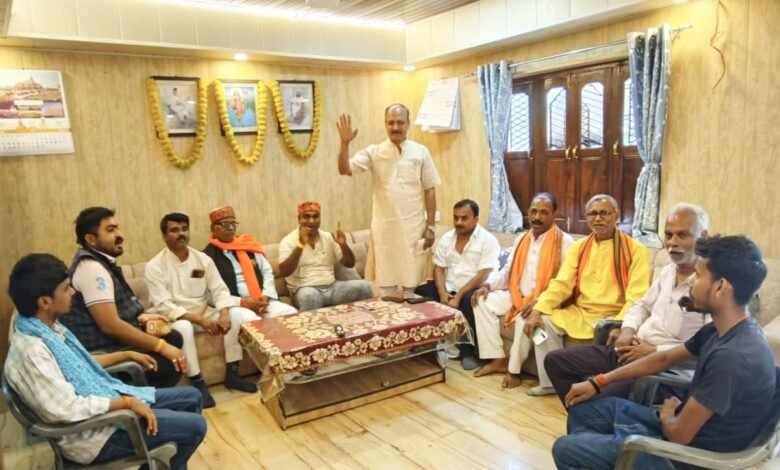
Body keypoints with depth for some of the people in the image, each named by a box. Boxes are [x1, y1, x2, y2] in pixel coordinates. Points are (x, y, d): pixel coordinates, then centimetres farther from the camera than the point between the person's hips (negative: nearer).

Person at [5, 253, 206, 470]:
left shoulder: (51, 327, 2)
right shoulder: (31, 350, -27)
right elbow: (68, 409, -30)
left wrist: (128, 354, 19)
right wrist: (126, 402, -23)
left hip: (105, 400, 9)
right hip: (94, 432, -9)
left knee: (191, 396, 13)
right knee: (194, 426, -12)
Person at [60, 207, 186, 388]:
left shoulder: (101, 262, 10)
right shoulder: (91, 268, -22)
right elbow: (110, 325, -29)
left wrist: (141, 318, 9)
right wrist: (162, 347, -25)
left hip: (114, 341, 11)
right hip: (102, 351, -11)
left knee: (173, 337, 17)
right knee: (172, 364, -20)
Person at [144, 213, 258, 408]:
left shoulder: (203, 259, 2)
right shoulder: (155, 267, -12)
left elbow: (220, 290, -2)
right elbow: (163, 306, -19)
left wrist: (224, 314, -24)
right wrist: (199, 320, -28)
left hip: (206, 314, 5)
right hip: (176, 318, -4)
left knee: (245, 315, -18)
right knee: (183, 327, -40)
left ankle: (232, 374, -7)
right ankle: (198, 384, -22)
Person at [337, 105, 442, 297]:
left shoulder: (421, 152, 0)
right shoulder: (374, 152, 0)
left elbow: (430, 190, 1)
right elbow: (345, 169, -9)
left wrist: (430, 226, -2)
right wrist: (345, 143, -25)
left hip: (413, 227, 0)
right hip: (384, 227, 0)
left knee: (413, 282, 8)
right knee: (386, 280, 9)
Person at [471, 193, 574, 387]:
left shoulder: (564, 242, -11)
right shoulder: (522, 239, 10)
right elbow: (507, 271, 15)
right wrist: (487, 285, -3)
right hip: (518, 296, 7)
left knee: (526, 318, -36)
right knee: (483, 302, -7)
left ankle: (514, 369, -13)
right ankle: (498, 359, -4)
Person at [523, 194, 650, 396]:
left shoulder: (635, 249, -6)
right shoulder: (578, 247, 9)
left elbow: (636, 298, -13)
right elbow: (561, 284, 1)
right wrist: (537, 310, -14)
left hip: (613, 317, -4)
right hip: (579, 313, 4)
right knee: (545, 321, -15)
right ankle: (552, 382, -1)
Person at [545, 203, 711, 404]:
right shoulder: (668, 271, 13)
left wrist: (655, 352, -19)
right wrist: (628, 329, 4)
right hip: (631, 350, 9)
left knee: (599, 399, -32)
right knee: (555, 361, 5)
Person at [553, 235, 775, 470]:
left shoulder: (732, 356, -32)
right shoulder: (719, 330, -1)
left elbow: (679, 434, -26)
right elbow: (664, 359, 13)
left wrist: (666, 416, -1)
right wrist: (598, 382, 12)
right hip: (681, 425, 9)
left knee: (565, 450, -7)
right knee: (583, 407, 13)